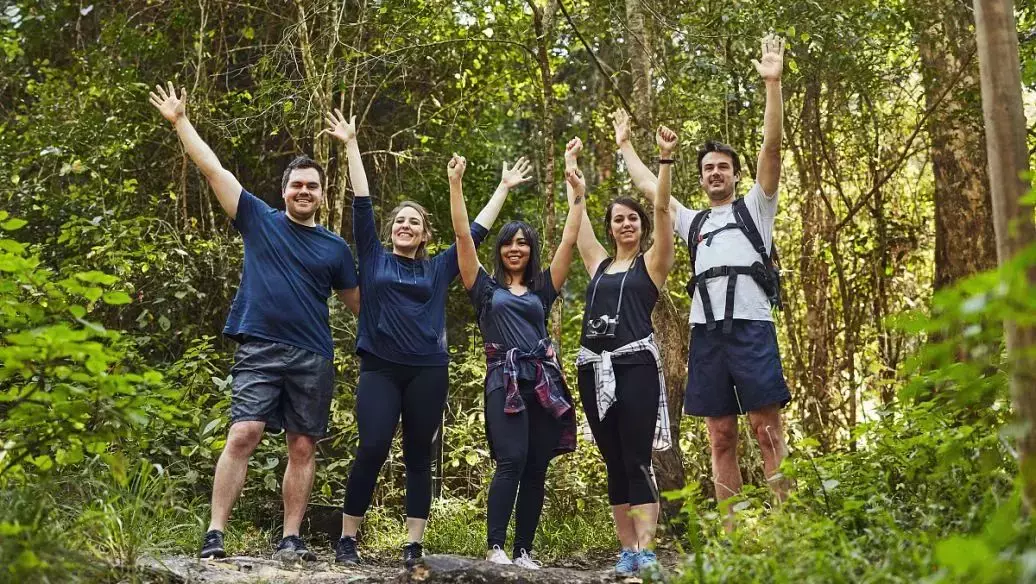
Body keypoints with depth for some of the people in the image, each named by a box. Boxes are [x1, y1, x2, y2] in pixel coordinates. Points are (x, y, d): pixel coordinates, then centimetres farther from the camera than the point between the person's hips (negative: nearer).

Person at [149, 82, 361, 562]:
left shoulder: (335, 248, 12)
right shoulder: (260, 220, 7)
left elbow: (358, 302, 18)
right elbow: (213, 169, 8)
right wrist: (180, 120, 8)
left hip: (313, 358, 2)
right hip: (259, 349, -2)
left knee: (303, 448, 2)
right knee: (243, 435, -12)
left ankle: (290, 539, 9)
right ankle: (214, 535, -8)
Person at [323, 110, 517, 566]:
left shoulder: (439, 268, 13)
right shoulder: (374, 258, 10)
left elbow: (475, 231, 20)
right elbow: (362, 205, 8)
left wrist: (503, 188, 25)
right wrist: (351, 145, 6)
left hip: (427, 372, 2)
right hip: (379, 368, -2)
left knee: (419, 457, 4)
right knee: (372, 449, -12)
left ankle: (413, 546, 8)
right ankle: (346, 539, 0)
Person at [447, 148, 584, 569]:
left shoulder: (542, 290, 18)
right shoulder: (486, 288, 12)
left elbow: (569, 241, 15)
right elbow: (463, 235, 5)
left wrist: (577, 198, 12)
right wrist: (455, 184, 1)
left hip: (544, 380, 3)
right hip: (505, 380, -3)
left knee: (536, 467, 1)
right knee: (511, 460, -18)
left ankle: (524, 550, 5)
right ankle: (494, 546, -15)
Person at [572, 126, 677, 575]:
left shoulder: (651, 263, 6)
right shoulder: (600, 264, 18)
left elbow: (662, 208, -4)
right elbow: (578, 217, 24)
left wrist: (666, 158, -12)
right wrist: (572, 170, 27)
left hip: (635, 365, -5)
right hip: (593, 368, 5)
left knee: (637, 461, -9)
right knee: (614, 463, 6)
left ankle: (646, 552, -11)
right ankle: (626, 551, 10)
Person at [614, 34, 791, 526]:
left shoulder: (755, 208, 14)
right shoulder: (693, 222, 26)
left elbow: (771, 147, 2)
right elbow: (648, 184, 35)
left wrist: (773, 84, -5)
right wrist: (626, 147, 42)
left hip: (751, 327, -4)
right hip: (706, 332, 5)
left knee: (768, 431, -8)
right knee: (721, 437, 3)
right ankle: (732, 536, 5)